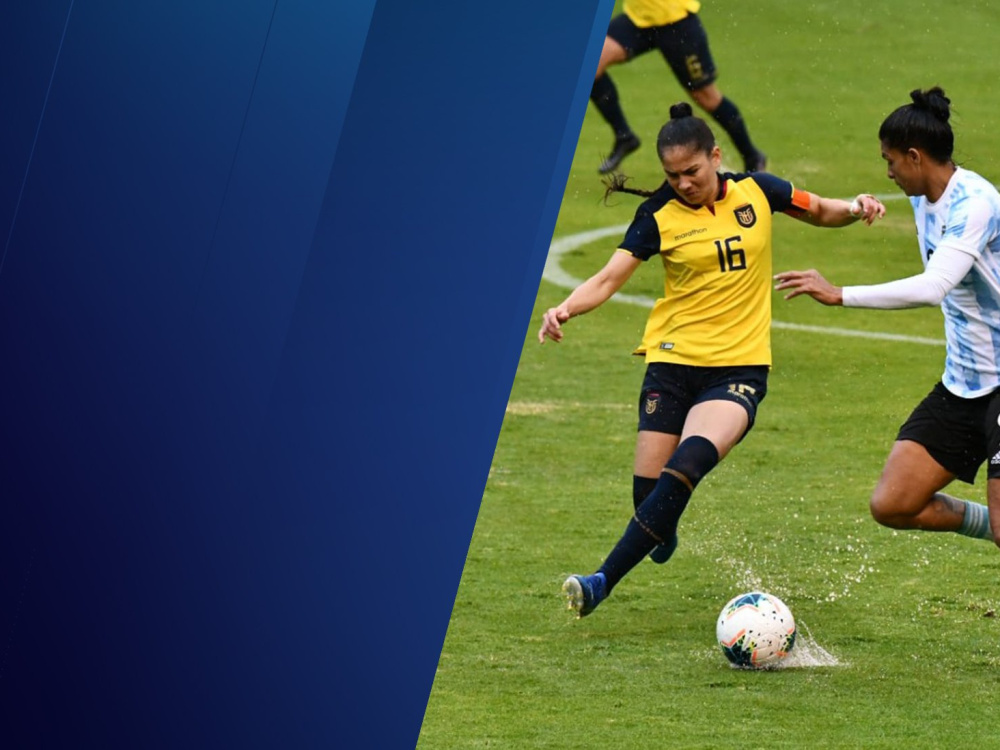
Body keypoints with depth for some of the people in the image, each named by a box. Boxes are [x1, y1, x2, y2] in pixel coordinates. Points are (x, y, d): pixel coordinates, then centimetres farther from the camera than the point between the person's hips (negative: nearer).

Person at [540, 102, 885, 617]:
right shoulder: (659, 215, -2)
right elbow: (609, 278, -7)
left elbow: (820, 212, 19)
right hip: (673, 361, 1)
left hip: (741, 366, -1)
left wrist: (855, 210, -3)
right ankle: (661, 536, 34)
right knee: (648, 488, -6)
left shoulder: (756, 191, 3)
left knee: (692, 459, -25)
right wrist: (566, 309, -27)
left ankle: (604, 580, -25)